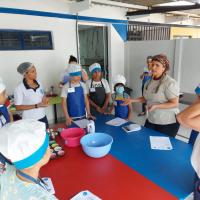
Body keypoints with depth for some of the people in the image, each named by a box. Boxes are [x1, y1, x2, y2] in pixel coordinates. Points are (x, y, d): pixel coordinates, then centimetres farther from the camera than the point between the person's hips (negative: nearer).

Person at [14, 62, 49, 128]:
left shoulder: (39, 83, 2)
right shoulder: (19, 88, -14)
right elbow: (18, 107, -13)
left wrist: (45, 100, -9)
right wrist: (37, 105, -20)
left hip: (43, 117, 5)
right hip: (30, 120, -5)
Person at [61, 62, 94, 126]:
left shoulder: (83, 85, 0)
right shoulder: (66, 87, -9)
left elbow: (86, 100, 4)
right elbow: (64, 103, -8)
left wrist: (89, 113, -1)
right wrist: (67, 118, -14)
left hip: (83, 116, 3)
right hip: (72, 118, -3)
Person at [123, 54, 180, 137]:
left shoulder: (170, 83, -18)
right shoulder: (149, 82, 4)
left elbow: (174, 104, -18)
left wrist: (156, 106, -29)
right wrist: (132, 100, 4)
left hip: (168, 123, -6)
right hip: (151, 120, 6)